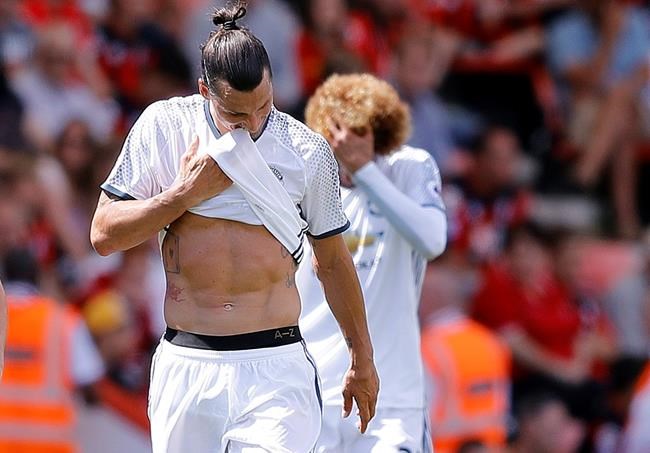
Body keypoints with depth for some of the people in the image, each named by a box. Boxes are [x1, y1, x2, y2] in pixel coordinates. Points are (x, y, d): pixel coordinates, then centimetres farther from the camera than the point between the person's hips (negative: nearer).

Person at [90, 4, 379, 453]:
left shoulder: (308, 151, 4)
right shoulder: (164, 126, 2)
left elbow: (333, 261, 16)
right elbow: (104, 235, 3)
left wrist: (363, 361, 22)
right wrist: (186, 194, -7)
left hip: (276, 369, -1)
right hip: (186, 366, 1)